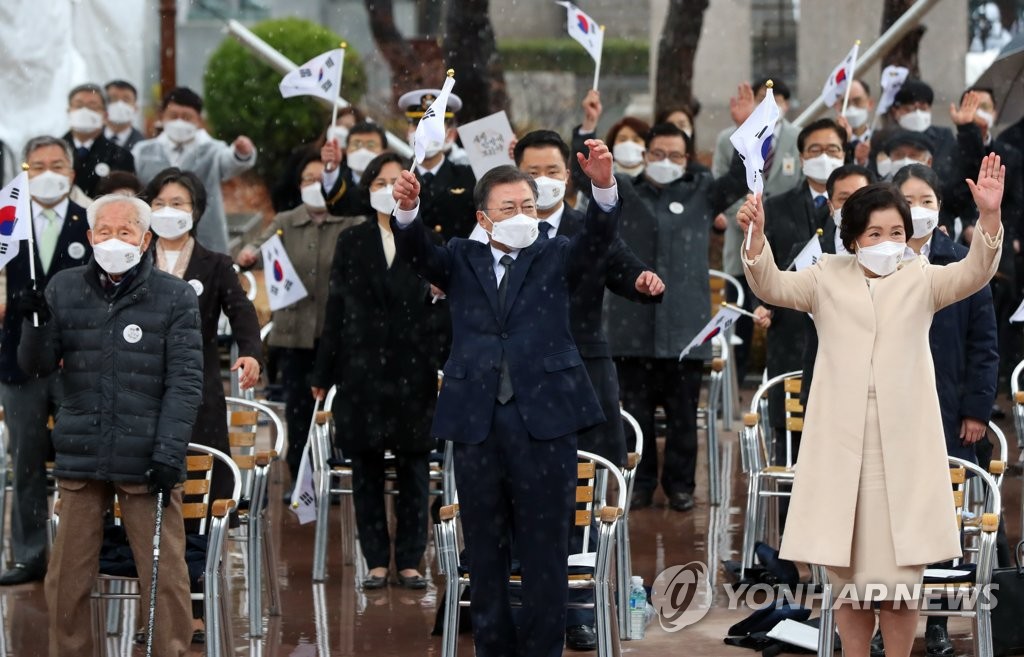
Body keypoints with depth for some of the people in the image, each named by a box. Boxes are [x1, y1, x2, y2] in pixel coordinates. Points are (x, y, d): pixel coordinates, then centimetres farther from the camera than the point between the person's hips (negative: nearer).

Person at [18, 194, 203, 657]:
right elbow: (36, 366, 7)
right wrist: (36, 323, -13)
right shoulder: (64, 289, 7)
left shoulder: (175, 297, 1)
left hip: (147, 461, -2)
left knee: (165, 576, -1)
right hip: (81, 460, 2)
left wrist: (169, 452, -12)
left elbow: (185, 381, -3)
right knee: (67, 579, 6)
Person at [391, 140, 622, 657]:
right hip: (476, 422, 1)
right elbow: (419, 252, -5)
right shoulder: (462, 261, 12)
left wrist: (604, 187, -28)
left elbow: (597, 237, -8)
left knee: (545, 552, 2)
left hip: (543, 421, -1)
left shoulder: (555, 258, 10)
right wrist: (407, 210, -27)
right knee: (484, 553, 9)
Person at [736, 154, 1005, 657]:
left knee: (899, 581, 1)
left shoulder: (921, 281, 9)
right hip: (841, 447, 0)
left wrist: (989, 216, -26)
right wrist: (756, 233, -24)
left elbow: (974, 273, -7)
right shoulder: (828, 279, 9)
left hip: (903, 448, 0)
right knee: (847, 577, 6)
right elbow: (771, 287, -5)